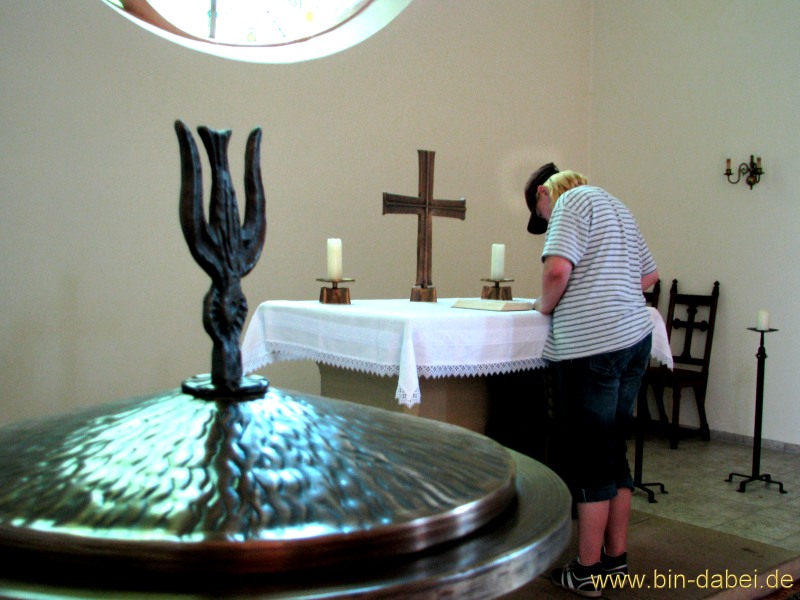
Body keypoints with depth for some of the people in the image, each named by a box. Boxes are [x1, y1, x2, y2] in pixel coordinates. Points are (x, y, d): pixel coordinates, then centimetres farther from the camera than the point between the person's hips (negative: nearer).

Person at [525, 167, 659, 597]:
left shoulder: (572, 200, -3)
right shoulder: (615, 207, 23)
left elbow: (557, 270, -17)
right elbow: (649, 275, 30)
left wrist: (545, 303, 0)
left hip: (593, 345, -9)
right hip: (635, 338, 9)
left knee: (590, 457, -1)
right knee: (615, 452, 15)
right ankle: (616, 559, 24)